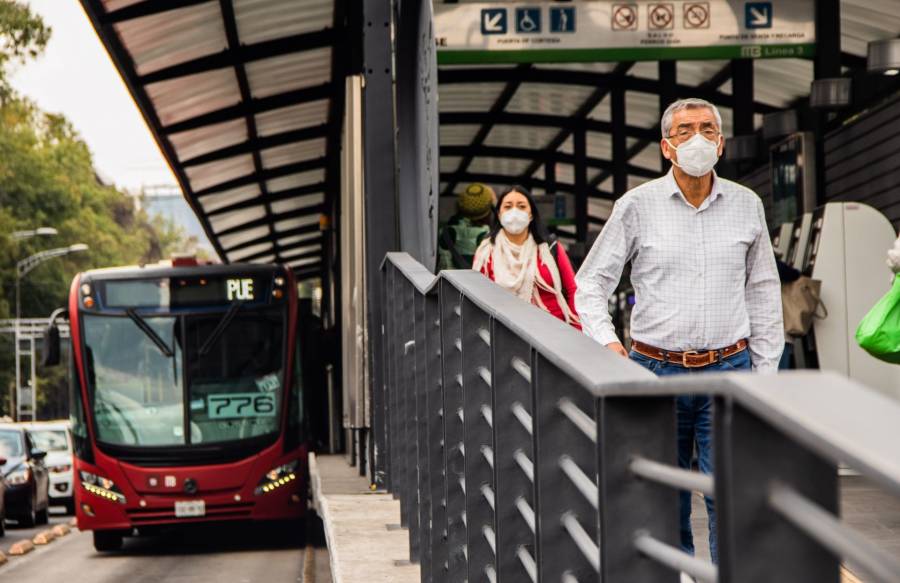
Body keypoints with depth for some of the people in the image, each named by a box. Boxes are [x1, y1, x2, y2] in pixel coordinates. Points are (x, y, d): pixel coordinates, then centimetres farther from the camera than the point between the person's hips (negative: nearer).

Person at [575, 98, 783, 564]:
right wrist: (605, 339, -11)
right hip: (656, 369, 0)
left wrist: (766, 371, 10)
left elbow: (763, 292, 13)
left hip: (728, 369, 1)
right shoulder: (637, 206, 0)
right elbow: (592, 281, 5)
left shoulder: (746, 205, 6)